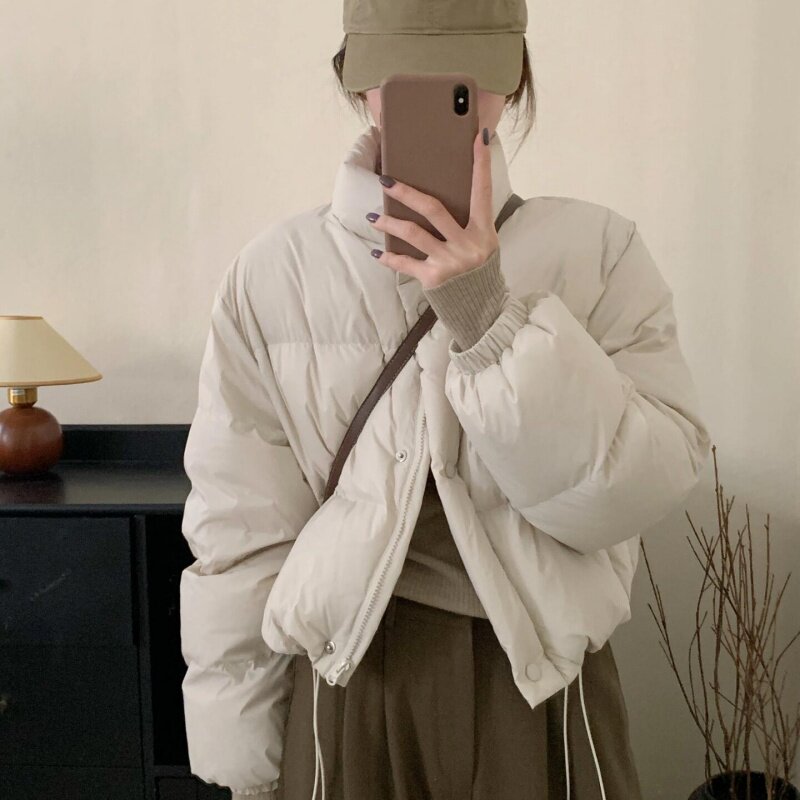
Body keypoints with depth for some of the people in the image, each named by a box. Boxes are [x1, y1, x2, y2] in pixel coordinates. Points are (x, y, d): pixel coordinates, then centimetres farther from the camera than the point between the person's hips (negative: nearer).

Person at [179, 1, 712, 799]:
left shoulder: (597, 250, -5)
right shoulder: (275, 270, -5)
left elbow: (642, 490, -14)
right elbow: (237, 538, -3)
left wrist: (491, 320, -24)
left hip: (545, 686, 0)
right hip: (348, 693, 0)